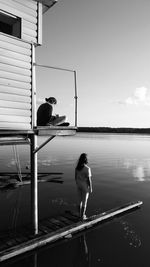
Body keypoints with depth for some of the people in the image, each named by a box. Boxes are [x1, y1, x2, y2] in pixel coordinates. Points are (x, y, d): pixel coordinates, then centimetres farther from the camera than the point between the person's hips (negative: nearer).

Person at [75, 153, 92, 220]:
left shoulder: (77, 167, -5)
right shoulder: (87, 168, -25)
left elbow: (76, 177, 4)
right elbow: (89, 179, -21)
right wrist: (91, 188, -9)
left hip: (79, 185, 6)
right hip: (85, 186, -6)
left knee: (80, 200, 22)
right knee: (84, 201, 10)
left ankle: (80, 214, 34)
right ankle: (83, 216, 23)